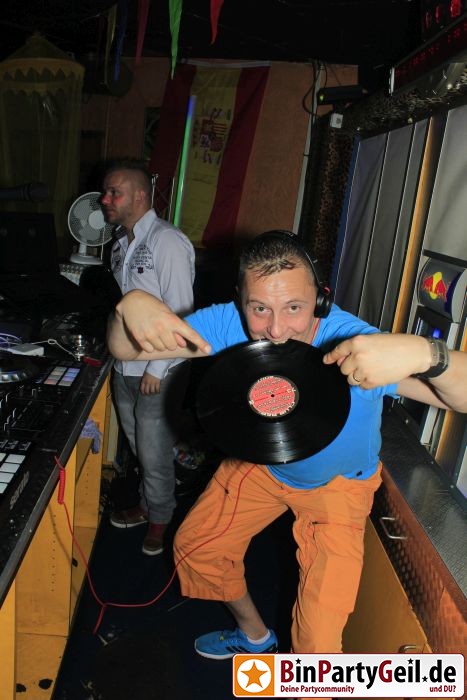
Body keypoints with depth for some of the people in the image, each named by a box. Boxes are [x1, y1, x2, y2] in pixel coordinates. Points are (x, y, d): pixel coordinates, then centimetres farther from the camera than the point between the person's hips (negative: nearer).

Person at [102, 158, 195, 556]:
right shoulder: (121, 243, 10)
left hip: (159, 371, -7)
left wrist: (156, 369, -17)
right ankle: (147, 505, 41)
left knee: (155, 453, 7)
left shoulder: (168, 243, -16)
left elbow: (180, 314, -19)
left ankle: (159, 518, 30)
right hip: (125, 367, 7)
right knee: (138, 448, 20)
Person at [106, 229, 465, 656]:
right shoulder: (230, 325, -27)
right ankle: (255, 636, 47)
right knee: (195, 546, 18)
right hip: (261, 463, 4)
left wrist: (422, 353, -67)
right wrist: (132, 306, -44)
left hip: (338, 483, -3)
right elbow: (124, 350, -21)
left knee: (319, 640, -4)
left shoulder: (351, 343, -38)